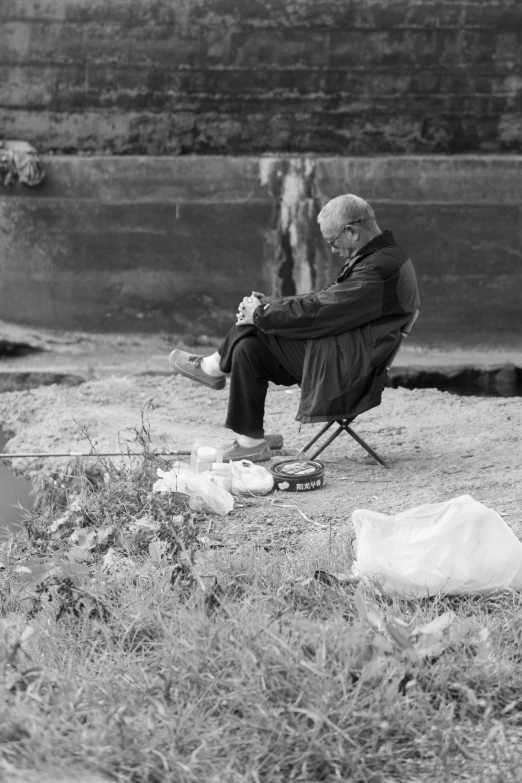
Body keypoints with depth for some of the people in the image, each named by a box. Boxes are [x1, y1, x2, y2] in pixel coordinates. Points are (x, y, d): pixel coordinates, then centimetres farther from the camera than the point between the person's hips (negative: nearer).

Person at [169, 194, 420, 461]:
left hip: (346, 373, -10)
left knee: (255, 331, -10)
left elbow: (317, 312, -22)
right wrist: (268, 305, 2)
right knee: (248, 347, 4)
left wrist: (261, 314, -10)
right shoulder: (381, 257, 11)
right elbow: (323, 301, 13)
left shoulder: (381, 268, -22)